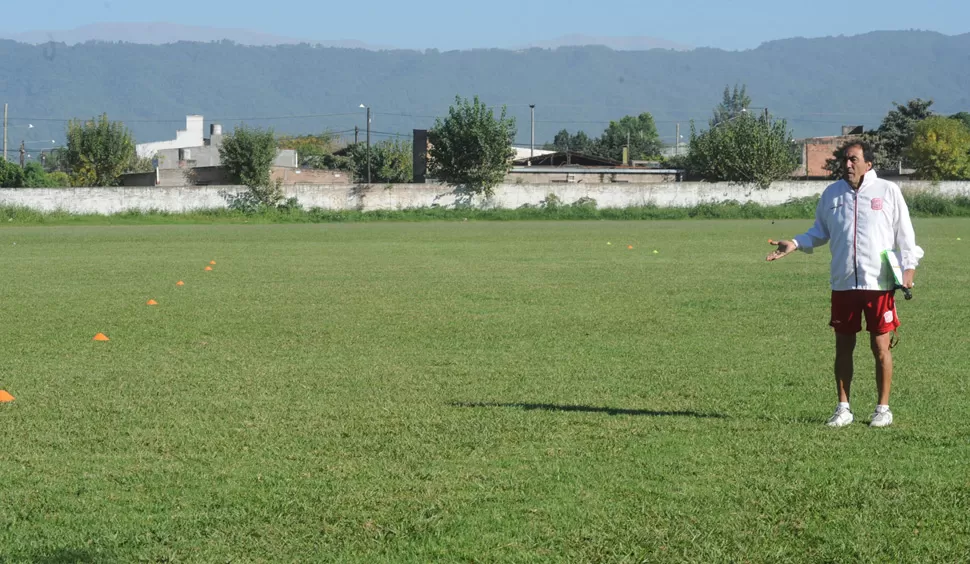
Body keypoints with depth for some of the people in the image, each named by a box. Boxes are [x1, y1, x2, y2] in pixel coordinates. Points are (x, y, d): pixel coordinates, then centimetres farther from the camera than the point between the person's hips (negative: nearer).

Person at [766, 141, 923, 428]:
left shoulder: (888, 191, 0)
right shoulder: (832, 193, 8)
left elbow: (904, 232, 2)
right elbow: (820, 231, 16)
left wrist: (909, 266, -7)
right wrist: (795, 244, 1)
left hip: (879, 284, -3)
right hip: (843, 284, 3)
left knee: (880, 347, 1)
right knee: (843, 347, 6)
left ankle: (883, 408, 13)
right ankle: (843, 408, 17)